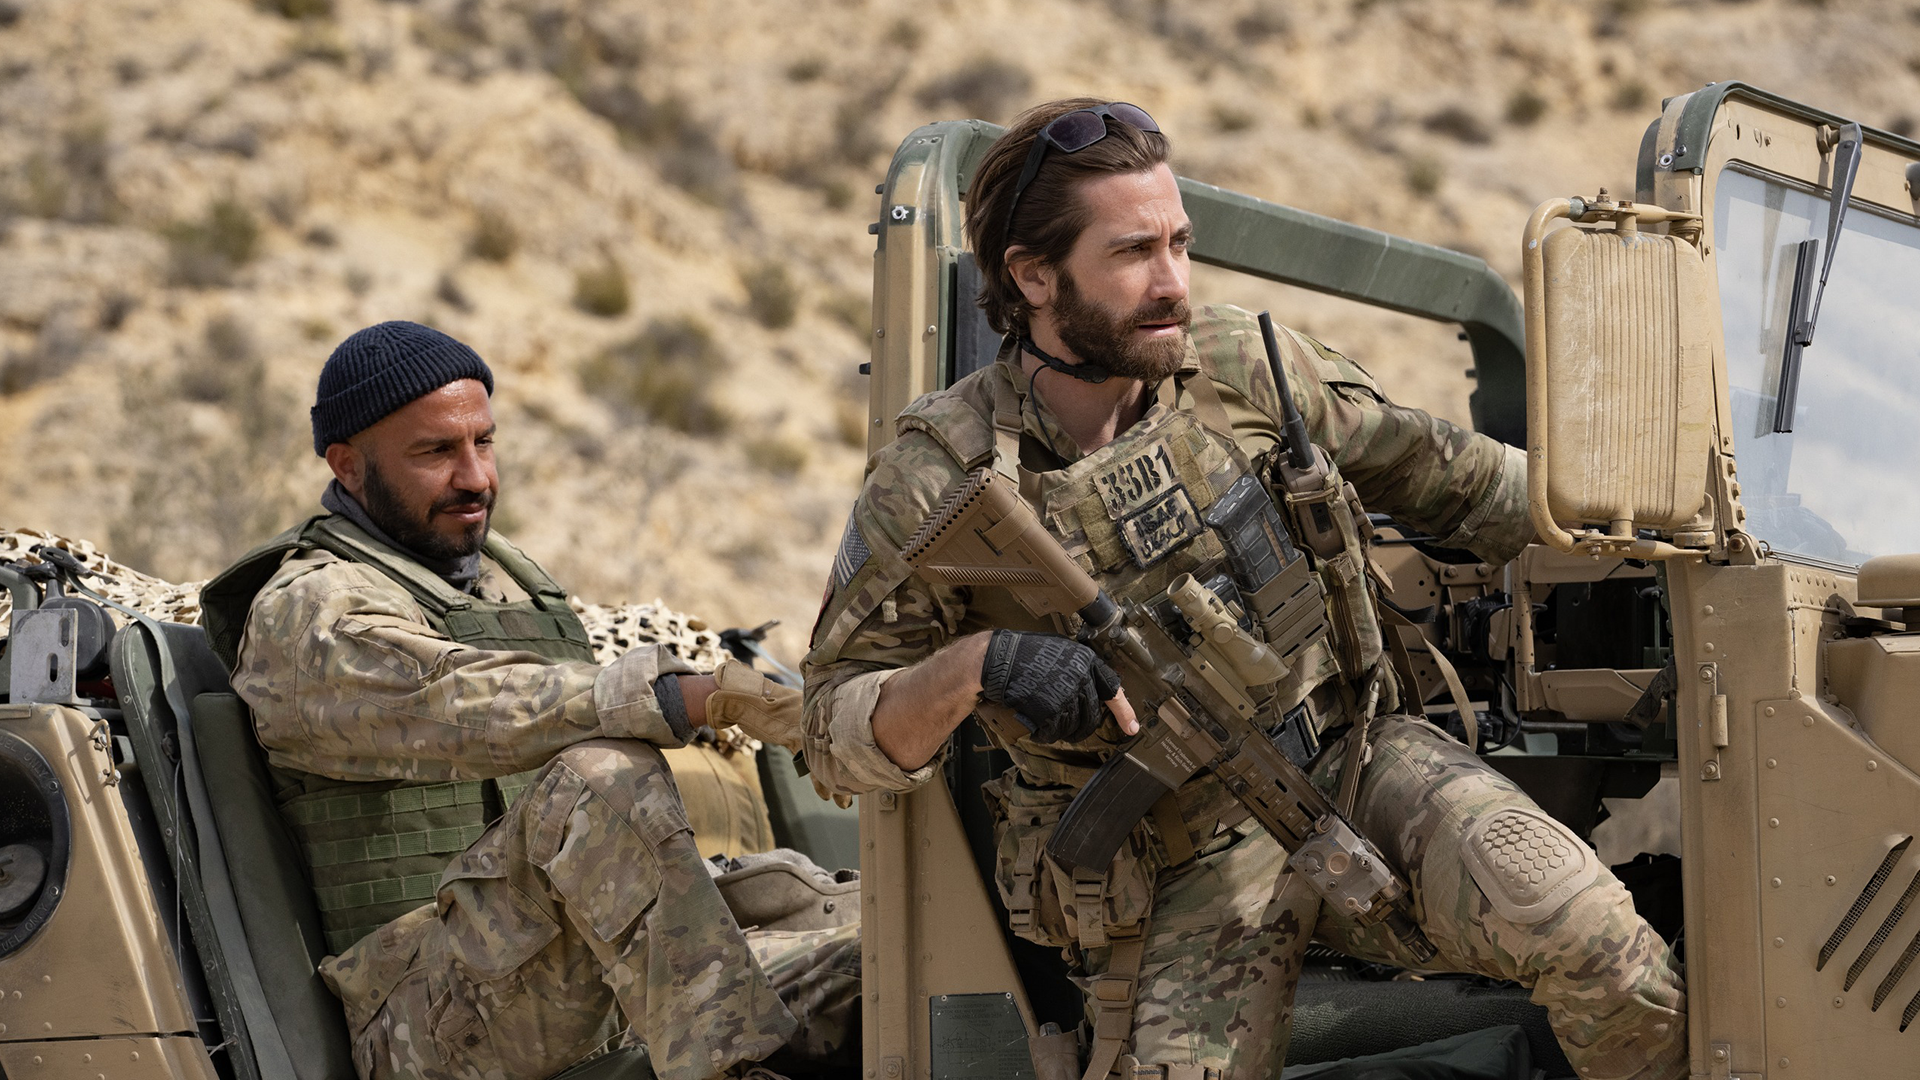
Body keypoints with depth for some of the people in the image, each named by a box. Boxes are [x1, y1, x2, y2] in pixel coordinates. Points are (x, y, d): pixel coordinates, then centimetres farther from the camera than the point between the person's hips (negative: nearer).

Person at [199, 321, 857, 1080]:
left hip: (585, 992, 8)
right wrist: (693, 697, -34)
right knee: (603, 774, -36)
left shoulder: (503, 574, 23)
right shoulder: (307, 611, -6)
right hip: (431, 1019, -8)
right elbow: (480, 713, -24)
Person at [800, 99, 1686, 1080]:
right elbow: (837, 734, -7)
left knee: (1575, 920, -23)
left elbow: (1436, 474, 12)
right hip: (1183, 868, -1)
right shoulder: (936, 488, -11)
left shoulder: (1244, 367, -2)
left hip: (1357, 759, 2)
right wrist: (971, 667, -27)